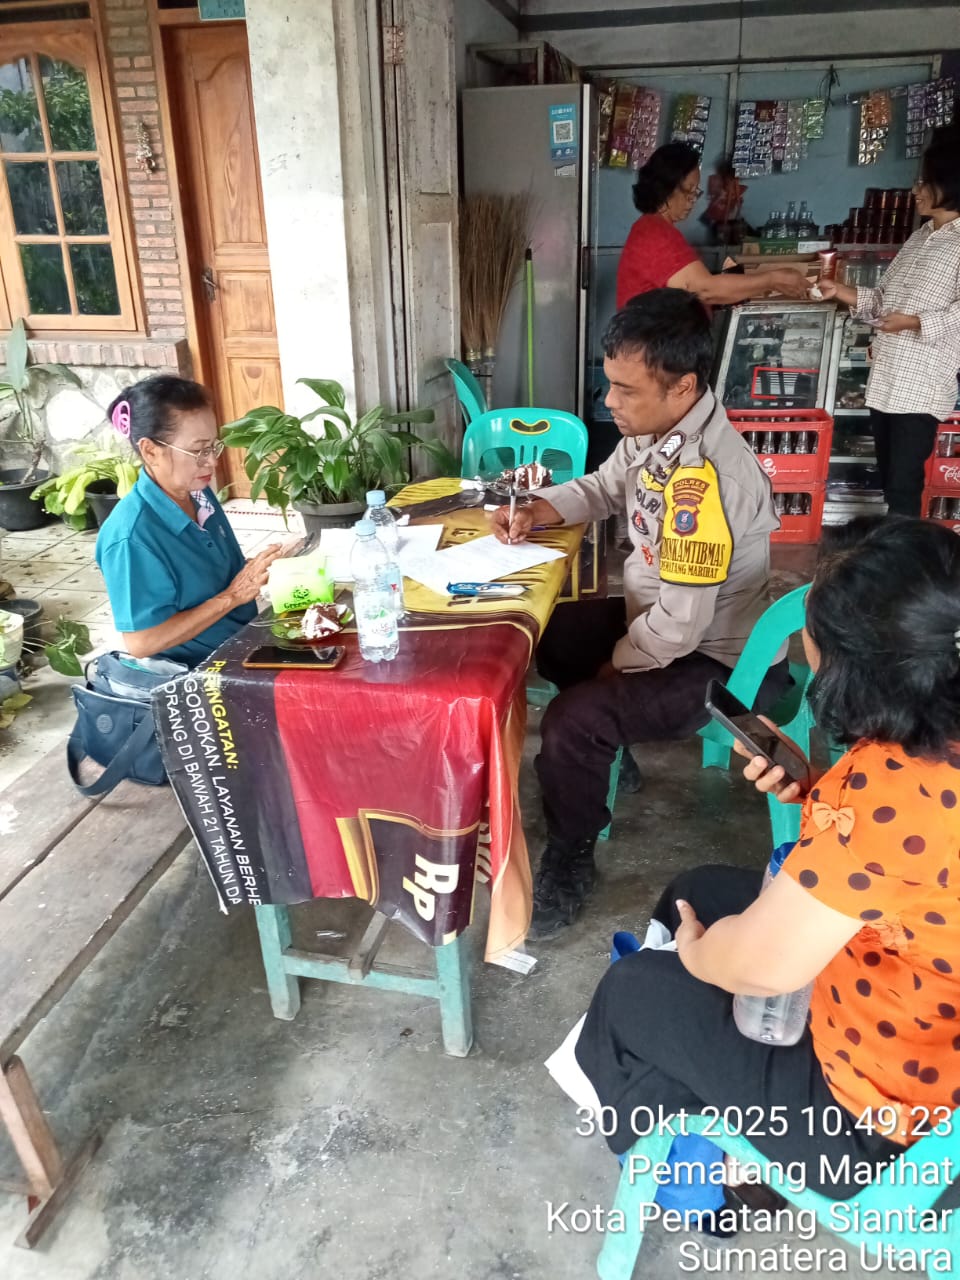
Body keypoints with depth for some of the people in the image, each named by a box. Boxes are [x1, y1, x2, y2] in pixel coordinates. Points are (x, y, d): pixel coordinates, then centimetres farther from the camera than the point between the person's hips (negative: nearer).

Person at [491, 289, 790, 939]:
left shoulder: (703, 479, -34)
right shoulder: (655, 430, -6)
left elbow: (680, 624, -32)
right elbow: (602, 488, 14)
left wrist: (616, 665, -14)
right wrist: (536, 513, -4)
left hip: (715, 661, -10)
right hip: (654, 615, 10)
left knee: (574, 721, -26)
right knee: (540, 635, 19)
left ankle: (570, 858, 2)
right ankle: (607, 753, 37)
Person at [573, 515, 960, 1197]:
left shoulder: (886, 788, -37)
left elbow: (760, 964, -29)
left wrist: (696, 948, -9)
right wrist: (810, 791, -9)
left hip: (872, 1123, -7)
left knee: (633, 990, 9)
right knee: (701, 889, 19)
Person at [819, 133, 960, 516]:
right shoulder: (920, 237, 19)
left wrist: (915, 323, -21)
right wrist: (843, 292, 10)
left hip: (922, 386, -8)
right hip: (886, 377, 8)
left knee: (903, 485, -6)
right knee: (889, 478, 14)